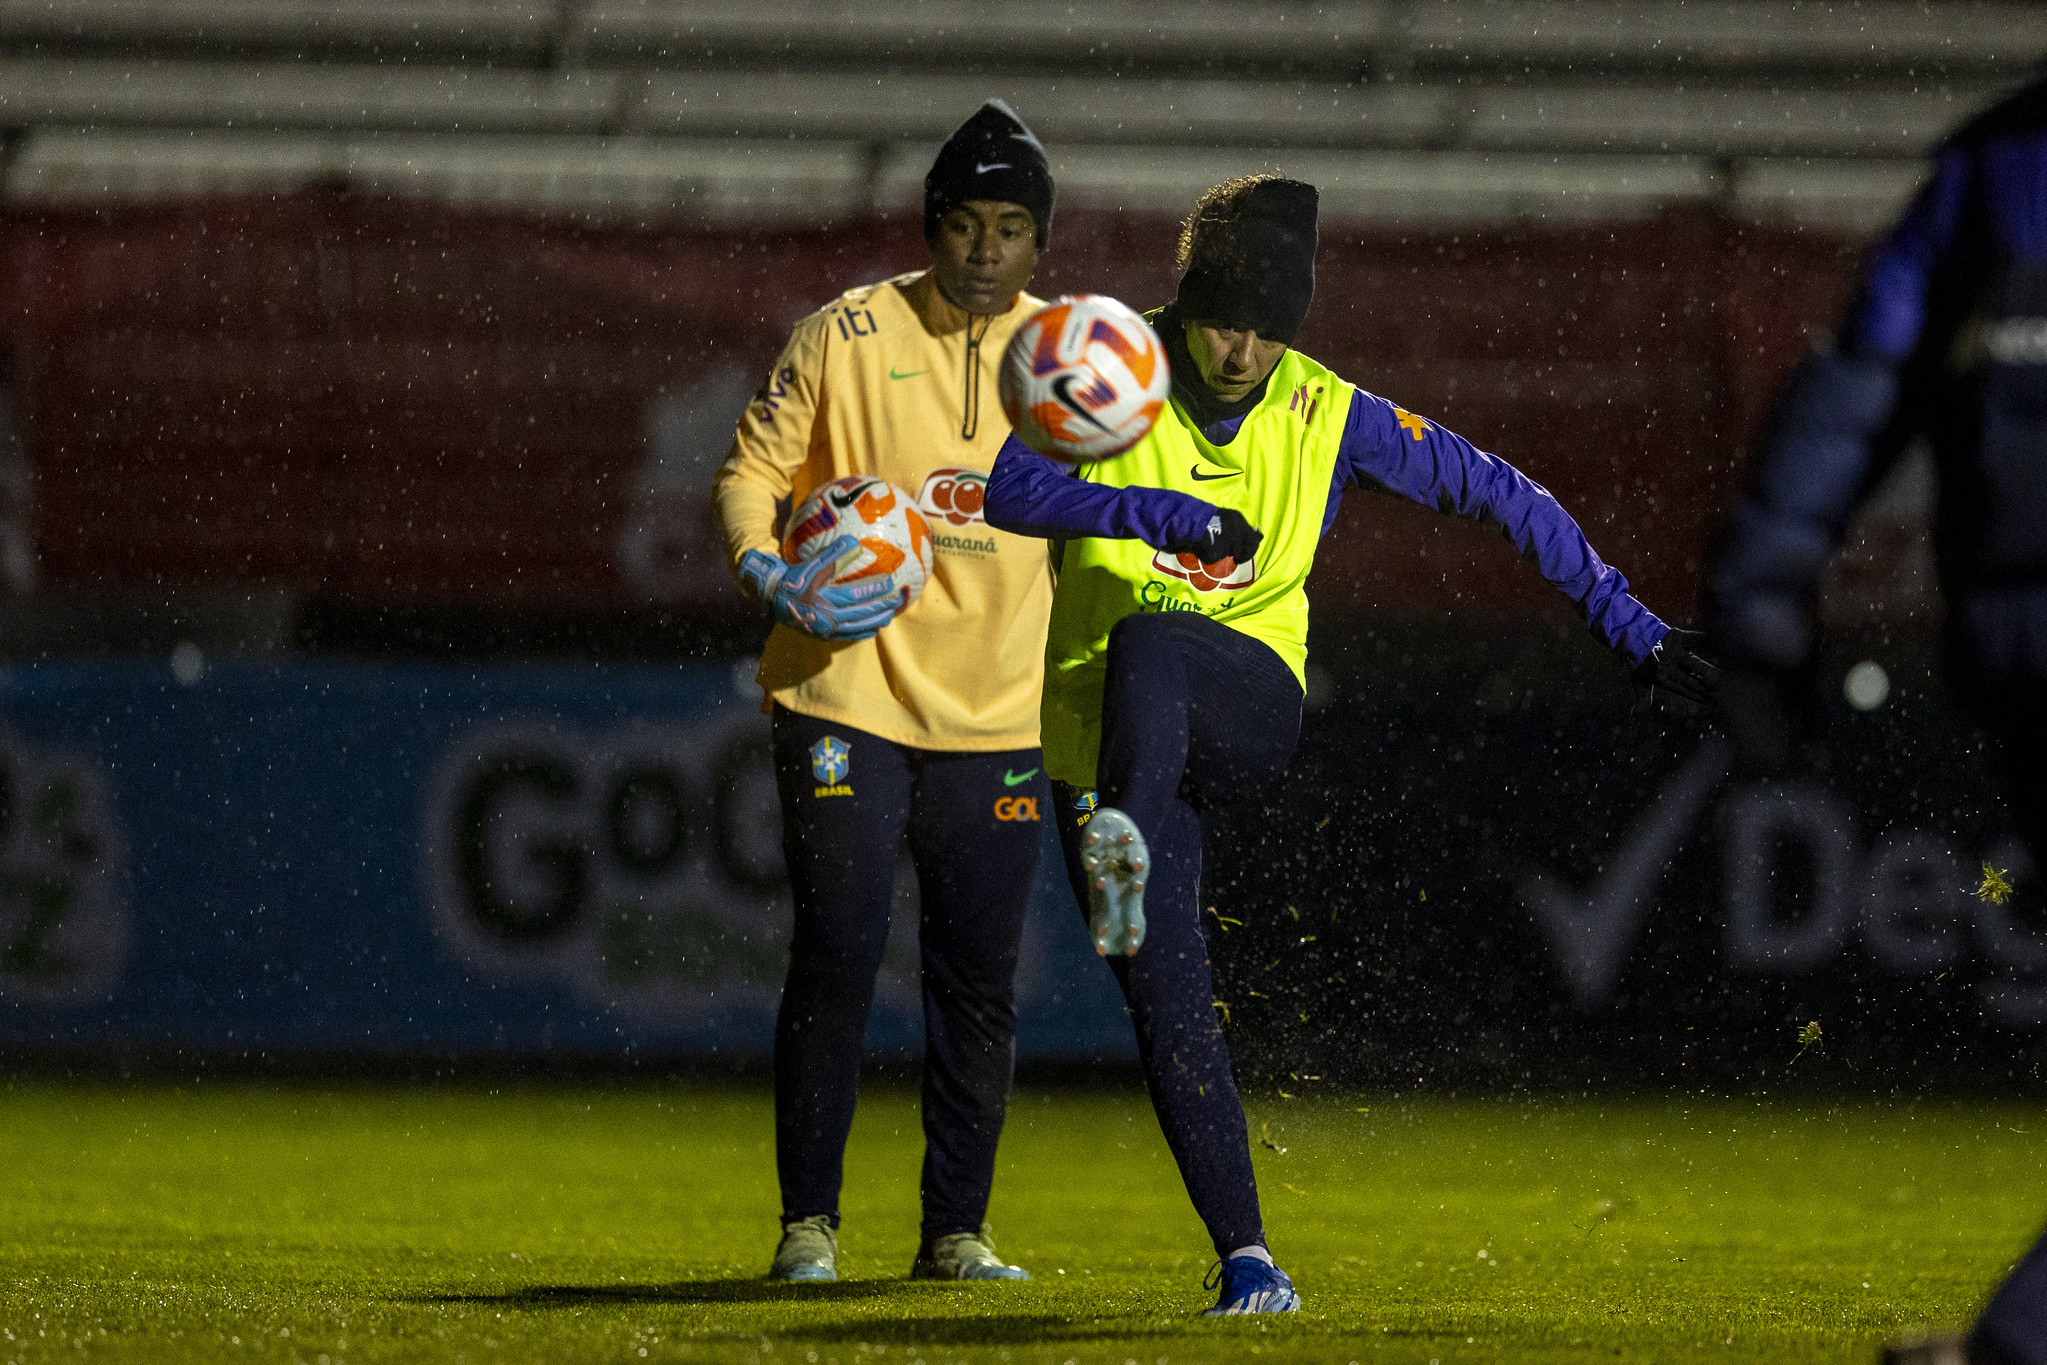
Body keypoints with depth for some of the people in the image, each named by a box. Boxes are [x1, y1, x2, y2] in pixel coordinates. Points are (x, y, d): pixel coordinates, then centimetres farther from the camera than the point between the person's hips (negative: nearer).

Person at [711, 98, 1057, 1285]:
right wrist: (771, 573, -19)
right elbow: (752, 471, 1)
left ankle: (957, 1230, 13)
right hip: (846, 703, -3)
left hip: (995, 714, 3)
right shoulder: (850, 336, -3)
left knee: (981, 979, 4)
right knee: (836, 956, -6)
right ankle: (809, 1222, 4)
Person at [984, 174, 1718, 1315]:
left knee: (1148, 642, -35)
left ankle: (1126, 845, -61)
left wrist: (1626, 623, 7)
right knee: (1165, 996, -11)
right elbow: (1005, 485, -19)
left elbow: (1497, 493, 11)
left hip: (1250, 714, 0)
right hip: (1105, 743, 0)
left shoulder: (1331, 418, 3)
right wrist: (1162, 511, -30)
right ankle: (1247, 1261, -6)